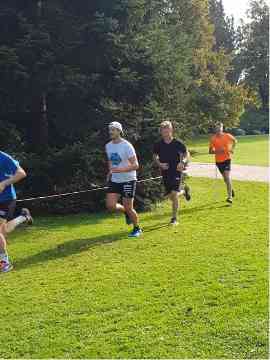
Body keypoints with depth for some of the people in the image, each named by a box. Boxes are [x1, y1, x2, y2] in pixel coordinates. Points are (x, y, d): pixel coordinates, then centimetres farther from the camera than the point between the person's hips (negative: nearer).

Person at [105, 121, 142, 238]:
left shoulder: (127, 146, -15)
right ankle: (126, 212, 24)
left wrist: (121, 169, -30)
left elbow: (135, 165, -17)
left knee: (129, 208, -3)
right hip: (114, 180, 6)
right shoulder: (108, 146, 6)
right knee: (110, 205, -8)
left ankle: (137, 229, 22)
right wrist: (110, 172, 8)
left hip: (128, 180, -6)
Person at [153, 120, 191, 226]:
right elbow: (155, 156, 13)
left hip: (177, 172, -4)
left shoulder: (178, 143, -7)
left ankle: (174, 218, 0)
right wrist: (159, 164, -6)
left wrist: (182, 162, -16)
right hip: (165, 173, 4)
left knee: (174, 194, -14)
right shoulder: (158, 145, 0)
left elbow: (186, 154, 3)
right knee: (170, 196, 11)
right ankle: (184, 190, 44)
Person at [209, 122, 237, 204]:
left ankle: (230, 197, -17)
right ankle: (231, 189, 44)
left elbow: (235, 141, 16)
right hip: (218, 161, 3)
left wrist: (232, 148, 1)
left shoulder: (227, 136, -5)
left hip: (227, 159, -3)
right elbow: (210, 151, 1)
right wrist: (216, 151, -18)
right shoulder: (213, 138, -3)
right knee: (225, 178, 14)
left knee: (227, 177, -17)